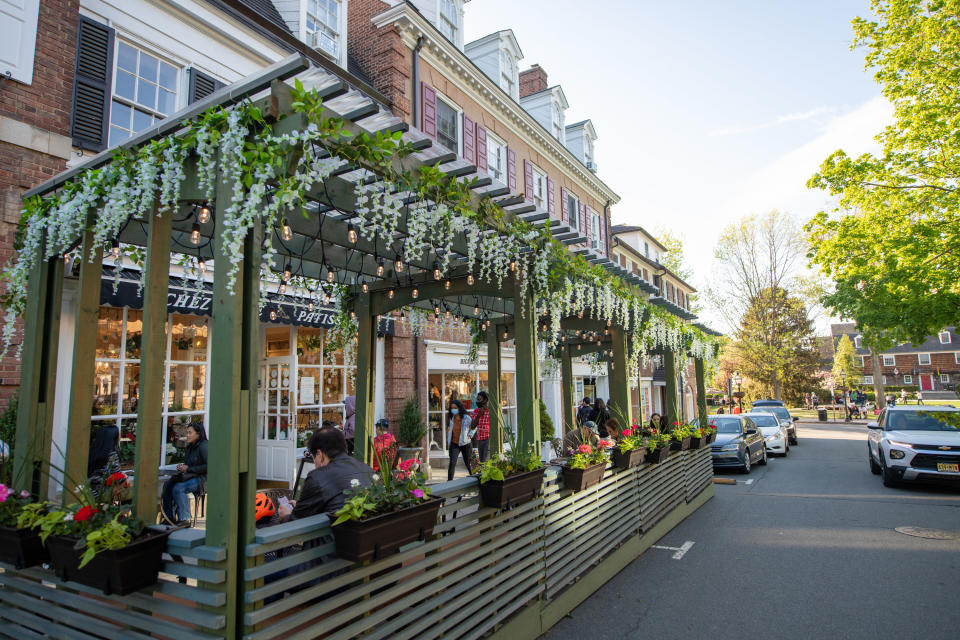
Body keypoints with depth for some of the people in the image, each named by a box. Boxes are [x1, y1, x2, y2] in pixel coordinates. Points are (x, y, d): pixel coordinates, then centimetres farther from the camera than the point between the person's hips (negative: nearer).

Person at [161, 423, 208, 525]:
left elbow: (208, 467, -19)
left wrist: (188, 469, -15)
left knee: (178, 488, -26)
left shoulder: (204, 446, -12)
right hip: (191, 477, 9)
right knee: (167, 484, -10)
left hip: (202, 479, -9)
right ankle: (169, 517, -7)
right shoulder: (189, 447, 15)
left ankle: (184, 519, -17)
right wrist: (182, 466, 3)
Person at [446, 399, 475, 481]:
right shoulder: (451, 418, 1)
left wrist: (470, 436, -11)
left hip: (465, 444, -2)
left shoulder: (466, 418, -11)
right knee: (452, 462, -13)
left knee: (468, 463, 12)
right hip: (454, 444, 2)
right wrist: (448, 442, 13)